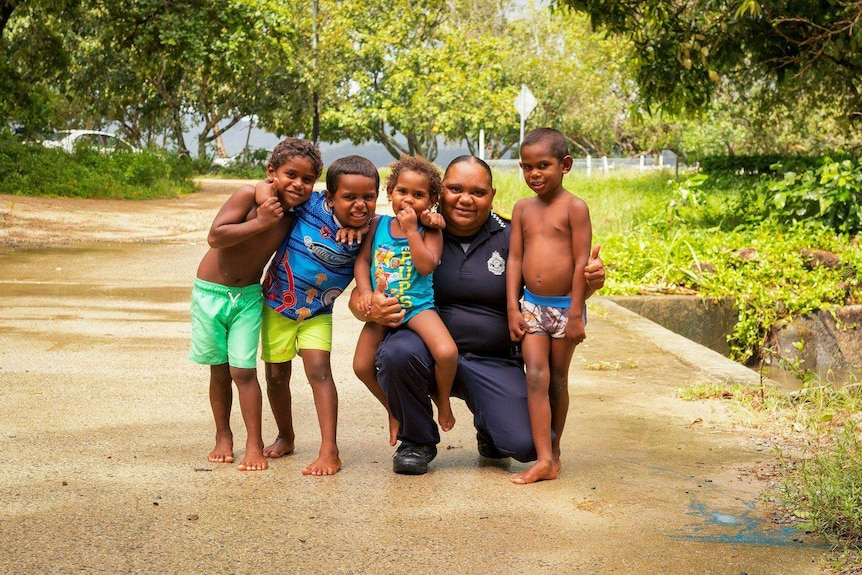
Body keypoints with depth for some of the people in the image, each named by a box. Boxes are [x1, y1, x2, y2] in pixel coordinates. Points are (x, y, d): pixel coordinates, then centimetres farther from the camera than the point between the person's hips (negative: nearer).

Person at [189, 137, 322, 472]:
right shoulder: (250, 196, -20)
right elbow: (215, 236, -27)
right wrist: (260, 222, -30)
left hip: (248, 296, 2)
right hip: (210, 292, -2)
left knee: (243, 370, -4)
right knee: (219, 370, 8)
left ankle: (254, 443, 3)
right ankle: (223, 437, 24)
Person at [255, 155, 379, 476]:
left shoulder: (366, 228, -14)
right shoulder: (311, 204, -21)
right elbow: (265, 188, -12)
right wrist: (269, 200, -34)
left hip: (317, 312, 0)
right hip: (277, 303, 0)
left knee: (318, 368, -15)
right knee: (277, 375, 10)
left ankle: (329, 452, -14)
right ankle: (285, 437, 34)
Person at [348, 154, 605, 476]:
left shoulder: (509, 238, 4)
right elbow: (359, 295, 0)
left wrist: (588, 282, -19)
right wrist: (370, 310, -25)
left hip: (493, 363, 1)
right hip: (429, 350, 0)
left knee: (525, 444, -20)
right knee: (398, 350, -35)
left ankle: (488, 425, 22)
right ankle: (416, 441, -4)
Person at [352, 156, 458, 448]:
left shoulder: (430, 230, -5)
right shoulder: (378, 224, 4)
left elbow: (426, 265, -21)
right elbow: (363, 259, 5)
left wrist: (411, 230, -20)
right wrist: (364, 291, -10)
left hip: (418, 306, -3)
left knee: (446, 353, -26)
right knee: (362, 365, -1)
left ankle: (442, 401, 4)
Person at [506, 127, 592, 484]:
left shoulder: (574, 207, -8)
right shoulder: (523, 209, 6)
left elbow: (581, 261, -10)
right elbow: (514, 258, 6)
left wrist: (576, 313, -13)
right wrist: (513, 308, 0)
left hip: (564, 305, -3)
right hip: (532, 304, 3)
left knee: (557, 379, 8)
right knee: (536, 377, -7)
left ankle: (554, 449, 24)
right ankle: (544, 460, -10)